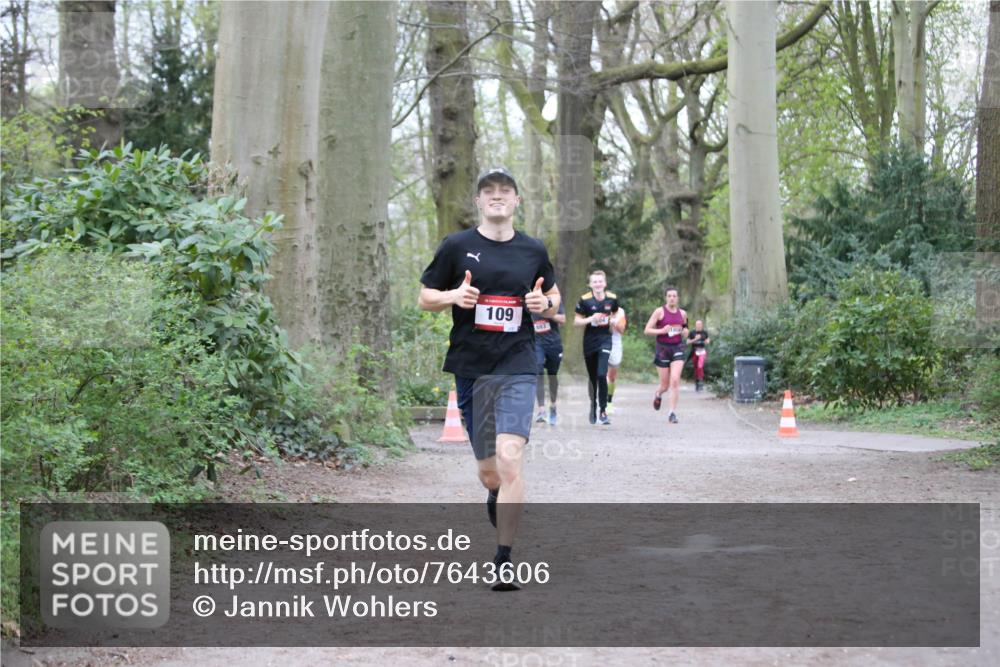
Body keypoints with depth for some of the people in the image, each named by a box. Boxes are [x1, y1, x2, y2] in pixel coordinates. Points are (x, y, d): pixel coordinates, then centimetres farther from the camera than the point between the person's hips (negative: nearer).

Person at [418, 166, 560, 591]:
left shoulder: (533, 251, 7)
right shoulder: (457, 247, 3)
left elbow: (553, 297, 20)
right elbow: (425, 298, 9)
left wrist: (545, 304, -4)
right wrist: (454, 296, -12)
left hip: (517, 369, -1)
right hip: (470, 369, 1)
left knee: (509, 461, -19)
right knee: (488, 474, 8)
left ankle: (504, 561, -12)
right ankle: (498, 501, 45)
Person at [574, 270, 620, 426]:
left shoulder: (612, 298, 0)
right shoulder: (584, 300, -6)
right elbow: (576, 321, -2)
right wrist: (590, 319, -18)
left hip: (605, 339, 0)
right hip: (589, 341, 1)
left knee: (602, 374, -18)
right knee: (592, 377, 10)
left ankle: (603, 410, -9)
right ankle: (593, 405, 34)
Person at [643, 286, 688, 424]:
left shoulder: (682, 313, 8)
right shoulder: (659, 311, -4)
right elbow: (647, 330, -5)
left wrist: (684, 332, 1)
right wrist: (662, 331, -18)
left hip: (678, 348, 2)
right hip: (662, 348, -2)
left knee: (675, 381, -15)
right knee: (665, 385, 7)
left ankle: (673, 413, -10)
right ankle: (658, 394, 44)